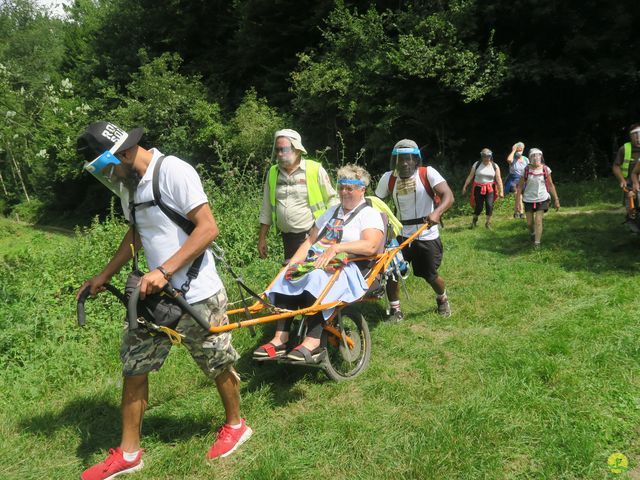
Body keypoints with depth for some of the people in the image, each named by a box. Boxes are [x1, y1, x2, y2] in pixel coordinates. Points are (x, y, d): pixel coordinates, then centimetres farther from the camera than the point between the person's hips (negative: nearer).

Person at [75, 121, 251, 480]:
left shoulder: (174, 171, -18)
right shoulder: (129, 182, 9)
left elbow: (208, 228, -22)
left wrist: (163, 270, -26)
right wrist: (104, 276, 18)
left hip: (197, 295, -8)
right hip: (155, 293, 8)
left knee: (219, 366, 11)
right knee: (134, 367, 11)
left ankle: (236, 425, 36)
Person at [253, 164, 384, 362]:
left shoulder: (370, 214, 5)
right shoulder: (332, 212, 26)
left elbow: (371, 246, -15)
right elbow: (310, 240, 21)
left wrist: (337, 248, -23)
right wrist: (292, 263, 5)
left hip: (347, 268, -6)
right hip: (316, 262, 7)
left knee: (315, 280, -37)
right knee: (286, 279, -22)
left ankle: (312, 343, -40)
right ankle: (280, 340, -26)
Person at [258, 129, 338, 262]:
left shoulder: (316, 170, -4)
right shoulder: (273, 172, 10)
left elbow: (332, 200, 1)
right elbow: (266, 209, 15)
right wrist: (262, 238, 14)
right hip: (288, 238, 5)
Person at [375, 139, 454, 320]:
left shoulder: (428, 173, -14)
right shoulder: (388, 178, -3)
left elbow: (448, 196, -23)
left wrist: (437, 212, -43)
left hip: (427, 236, -3)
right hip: (401, 235, 3)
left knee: (431, 276, 8)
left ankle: (442, 299, 42)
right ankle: (395, 309, 16)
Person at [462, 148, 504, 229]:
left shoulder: (495, 166, 0)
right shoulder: (477, 164, -1)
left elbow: (498, 179, -3)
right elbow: (470, 176, 1)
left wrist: (501, 191, -8)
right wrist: (465, 186, -1)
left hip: (490, 189, 1)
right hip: (479, 188, -1)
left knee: (489, 205, -13)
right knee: (479, 206, -1)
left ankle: (488, 222, 4)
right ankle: (474, 220, 28)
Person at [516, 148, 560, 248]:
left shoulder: (545, 169, -4)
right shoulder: (526, 170, -6)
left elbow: (550, 185, 3)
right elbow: (520, 186, -1)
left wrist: (556, 199, 3)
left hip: (542, 199, -1)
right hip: (528, 199, 1)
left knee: (538, 221, -9)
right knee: (529, 223, 9)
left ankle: (537, 243, 0)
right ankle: (532, 233, 42)